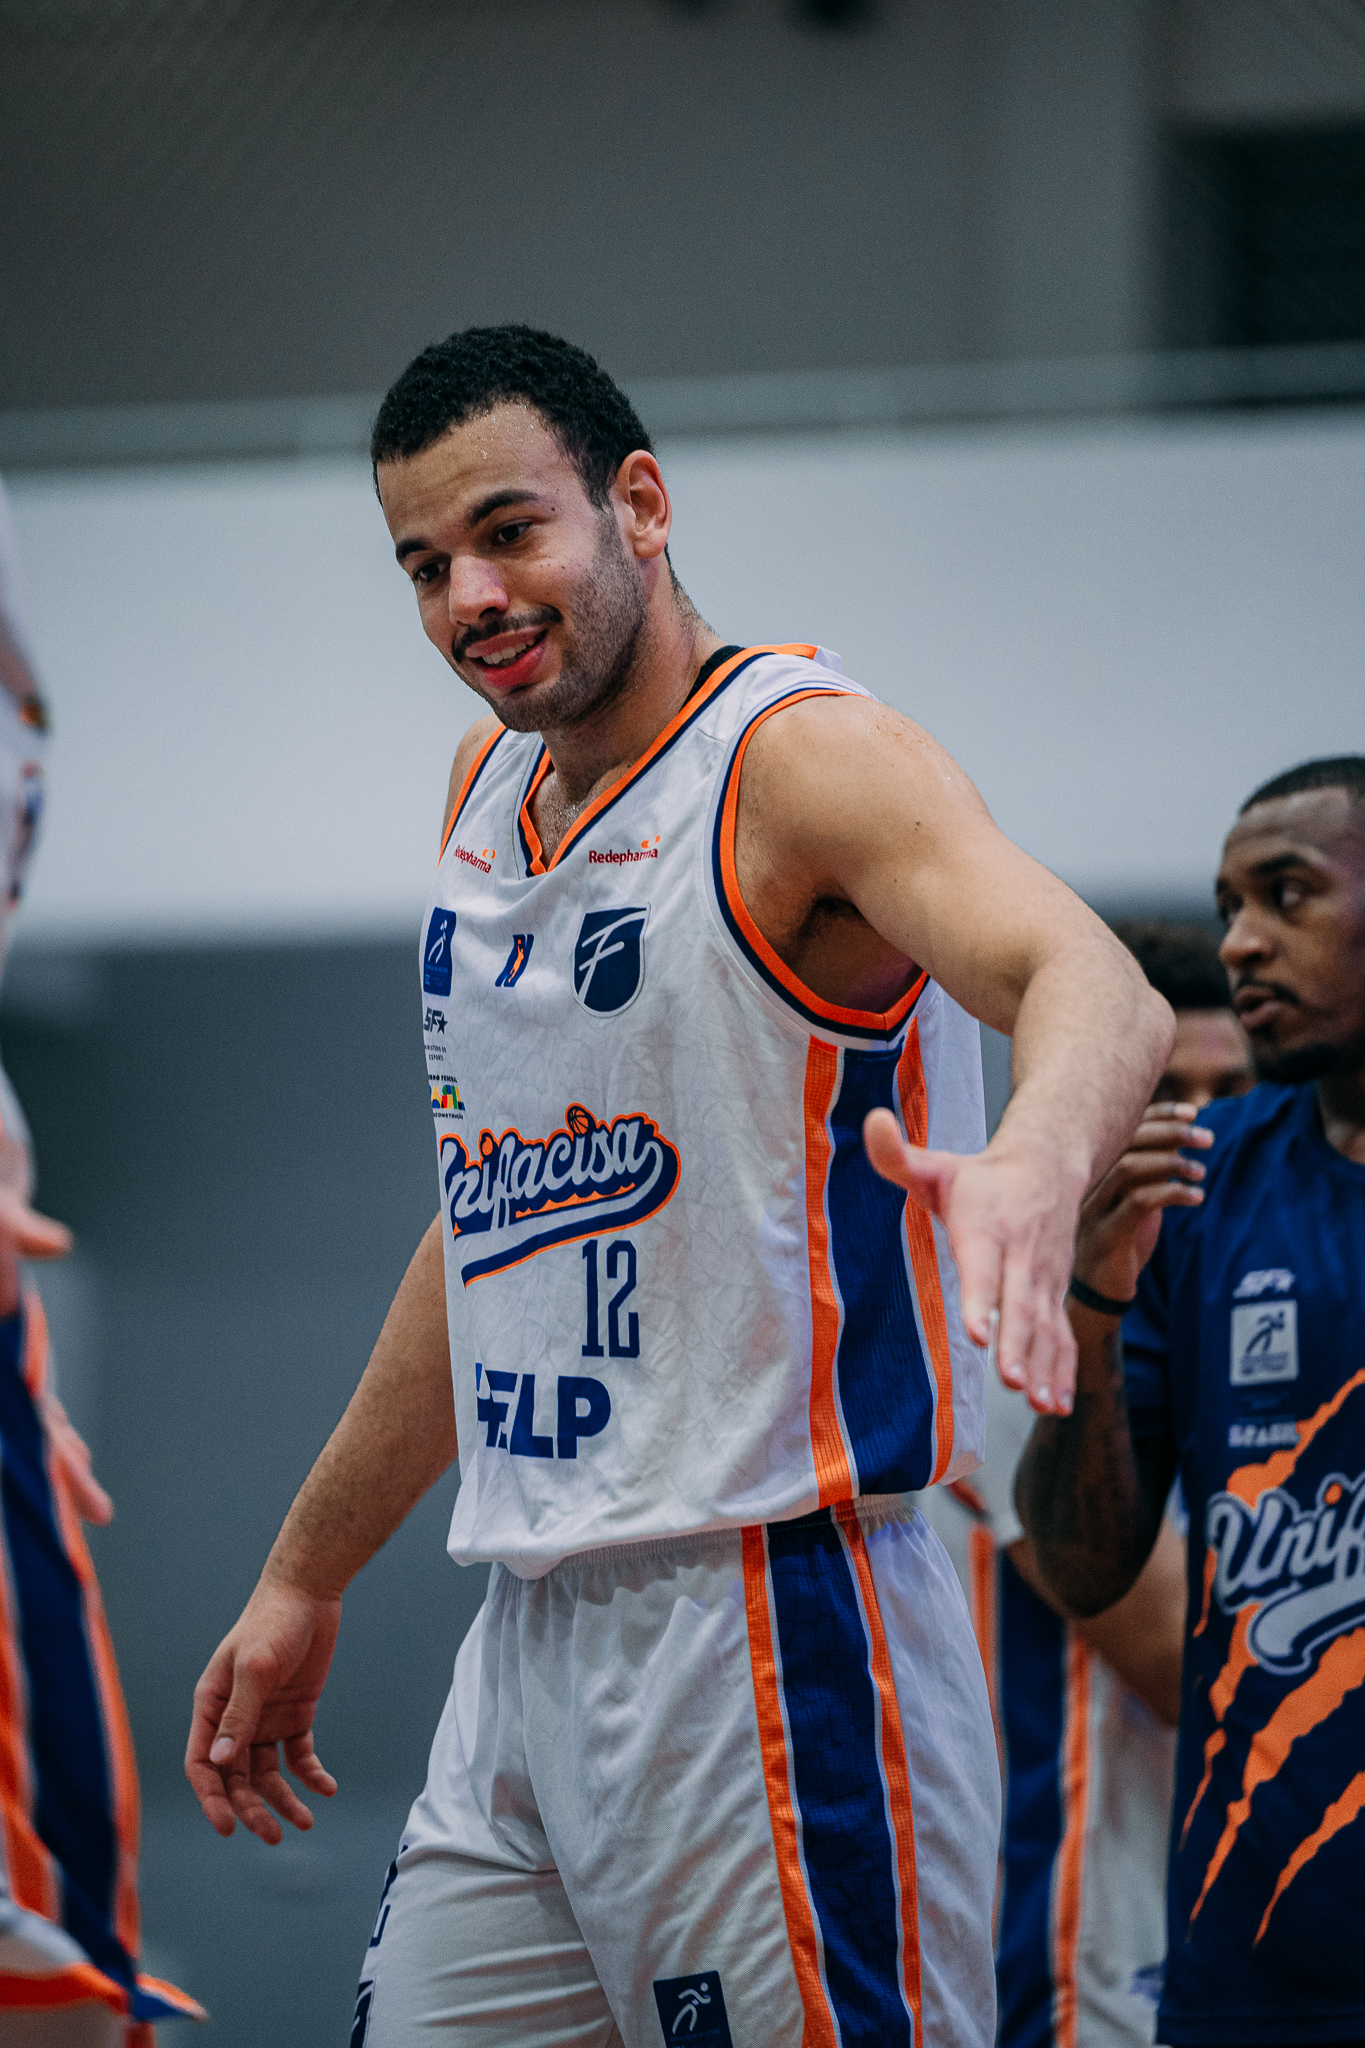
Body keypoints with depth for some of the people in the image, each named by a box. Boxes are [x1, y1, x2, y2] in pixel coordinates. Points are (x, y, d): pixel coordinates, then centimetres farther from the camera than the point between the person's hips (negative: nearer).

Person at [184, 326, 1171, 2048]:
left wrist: (1034, 1163, -53)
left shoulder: (803, 760, -11)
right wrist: (303, 1580, 27)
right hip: (527, 1640, 8)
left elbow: (1092, 985, -30)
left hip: (767, 1627, -8)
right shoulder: (491, 793, 14)